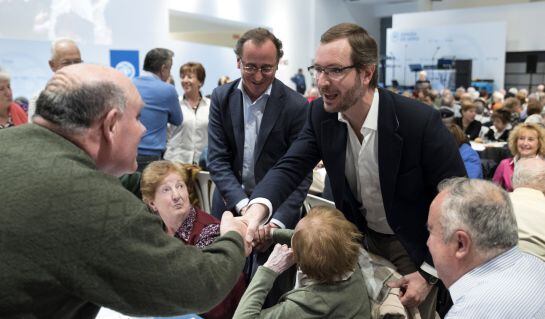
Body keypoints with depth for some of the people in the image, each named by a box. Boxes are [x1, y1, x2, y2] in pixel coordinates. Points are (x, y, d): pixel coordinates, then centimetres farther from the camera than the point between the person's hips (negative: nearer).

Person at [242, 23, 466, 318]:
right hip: (360, 239, 4)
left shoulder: (421, 121, -28)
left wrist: (430, 273, -18)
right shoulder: (321, 114, -14)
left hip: (415, 247, -4)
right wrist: (258, 208, -40)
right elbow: (290, 167, -18)